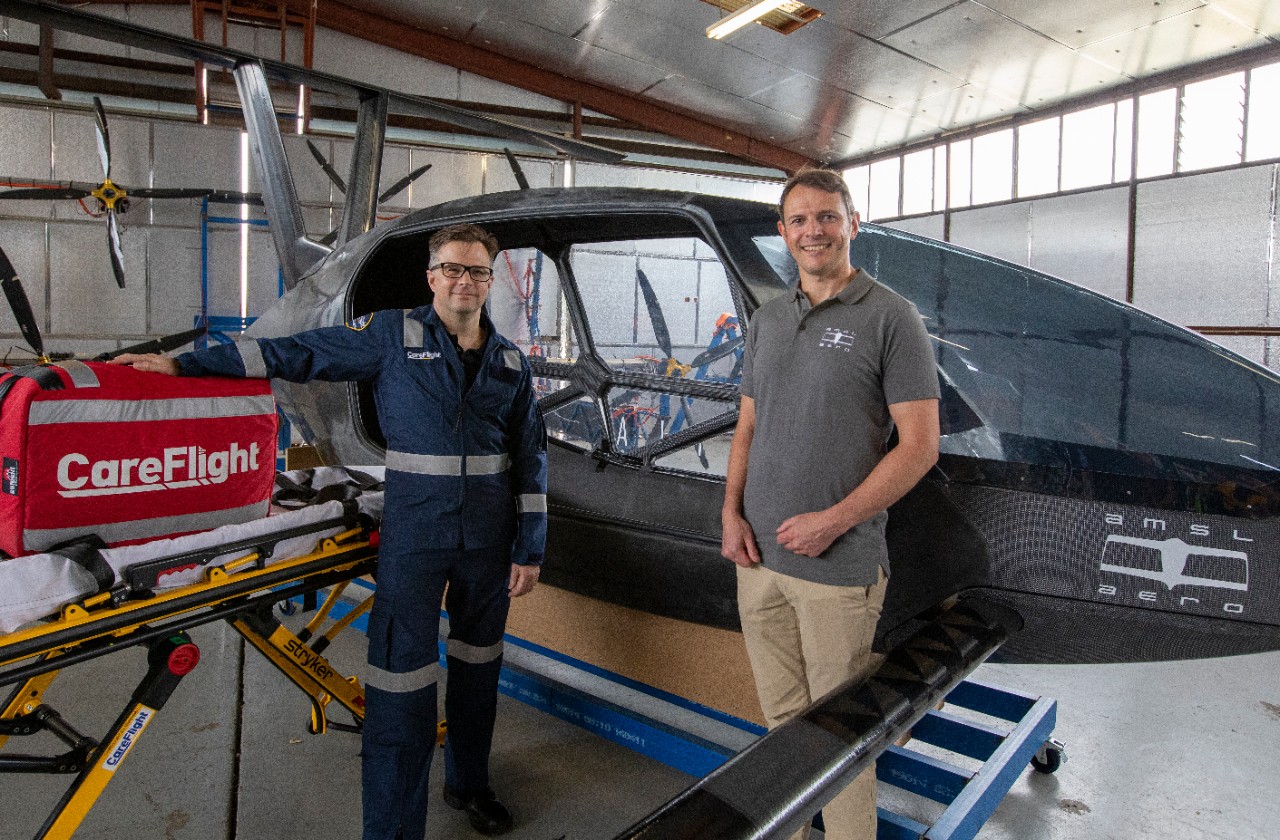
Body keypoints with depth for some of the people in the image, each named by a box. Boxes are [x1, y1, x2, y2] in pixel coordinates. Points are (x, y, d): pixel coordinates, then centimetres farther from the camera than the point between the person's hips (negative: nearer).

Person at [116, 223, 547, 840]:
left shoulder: (511, 362, 6)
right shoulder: (393, 336, -2)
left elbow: (531, 459, 7)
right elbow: (299, 353, 0)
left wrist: (529, 549, 4)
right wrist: (187, 363, -3)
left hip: (488, 537, 4)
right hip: (414, 531, -3)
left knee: (477, 665, 17)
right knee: (402, 679, -4)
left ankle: (469, 783, 39)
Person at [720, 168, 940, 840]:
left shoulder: (890, 318, -6)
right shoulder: (766, 321, 12)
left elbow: (919, 444, -10)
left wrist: (832, 520, -16)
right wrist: (731, 513, 2)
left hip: (839, 567, -5)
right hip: (759, 557, 6)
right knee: (782, 719, 18)